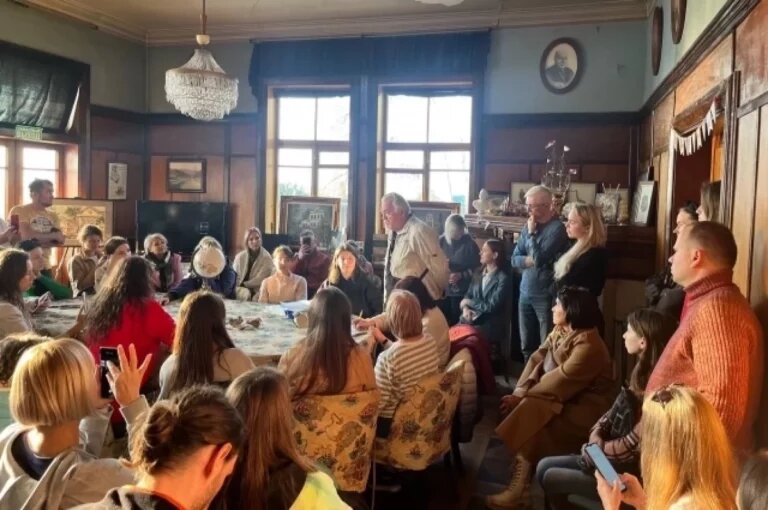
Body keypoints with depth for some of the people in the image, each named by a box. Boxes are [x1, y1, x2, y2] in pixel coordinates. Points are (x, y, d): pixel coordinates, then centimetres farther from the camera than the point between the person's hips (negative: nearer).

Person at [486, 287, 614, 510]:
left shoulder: (588, 346, -24)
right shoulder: (560, 331, 5)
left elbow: (559, 382, -25)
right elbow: (537, 360, -2)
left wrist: (522, 398, -20)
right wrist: (520, 392, -16)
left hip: (586, 406, -9)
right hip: (564, 396, 9)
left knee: (532, 419, -24)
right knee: (529, 411, -15)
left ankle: (519, 486, -14)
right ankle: (521, 477, -11)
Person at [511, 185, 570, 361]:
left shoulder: (557, 228, -13)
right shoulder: (528, 226, 8)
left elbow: (540, 259, -21)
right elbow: (515, 259, 8)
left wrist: (531, 233, -11)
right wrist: (529, 260, -11)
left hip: (545, 296, -7)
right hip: (525, 293, 7)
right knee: (527, 345, 16)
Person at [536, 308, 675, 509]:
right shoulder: (642, 373, 5)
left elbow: (634, 444, -24)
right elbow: (614, 413, 11)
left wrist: (598, 448, -11)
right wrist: (596, 435, -6)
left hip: (627, 473, -9)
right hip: (611, 458, 9)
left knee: (551, 477, -2)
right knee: (545, 466, 7)